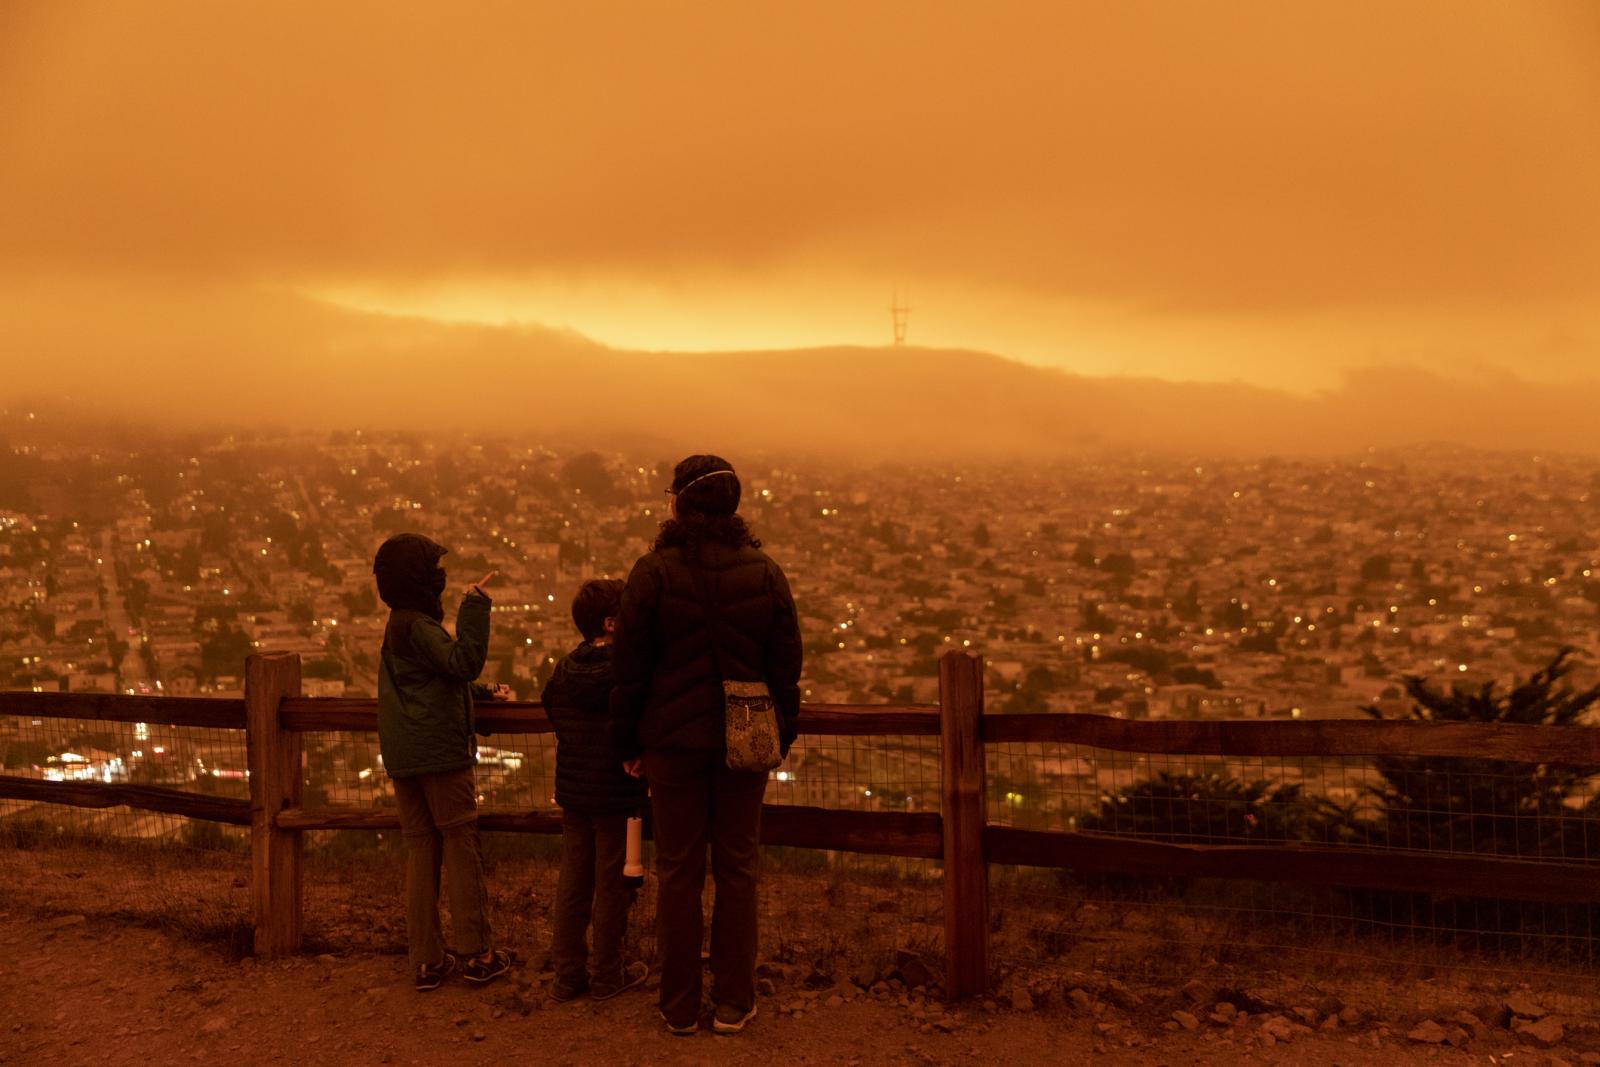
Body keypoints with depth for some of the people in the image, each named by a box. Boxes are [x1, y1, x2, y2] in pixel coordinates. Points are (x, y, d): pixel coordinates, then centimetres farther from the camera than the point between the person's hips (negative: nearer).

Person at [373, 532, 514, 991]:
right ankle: (475, 953, 4)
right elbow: (464, 663, -26)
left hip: (403, 759, 9)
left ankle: (426, 959, 11)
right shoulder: (419, 627, -14)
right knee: (461, 844, -1)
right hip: (440, 751, -9)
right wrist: (475, 607, -25)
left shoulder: (397, 627, 17)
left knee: (421, 848, 9)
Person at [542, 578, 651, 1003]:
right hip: (617, 794, -6)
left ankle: (567, 972, 20)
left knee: (573, 880, 14)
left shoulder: (563, 670, 4)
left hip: (572, 792, 6)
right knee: (613, 884, 6)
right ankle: (607, 975, 16)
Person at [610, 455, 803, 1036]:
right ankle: (733, 1003, 17)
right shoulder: (764, 572, -3)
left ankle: (680, 1006, 16)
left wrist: (628, 741, 5)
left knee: (678, 872, 8)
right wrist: (783, 735, 13)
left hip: (673, 742, -1)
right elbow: (785, 665, 2)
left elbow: (631, 665, -5)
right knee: (737, 869, 11)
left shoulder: (654, 570, -9)